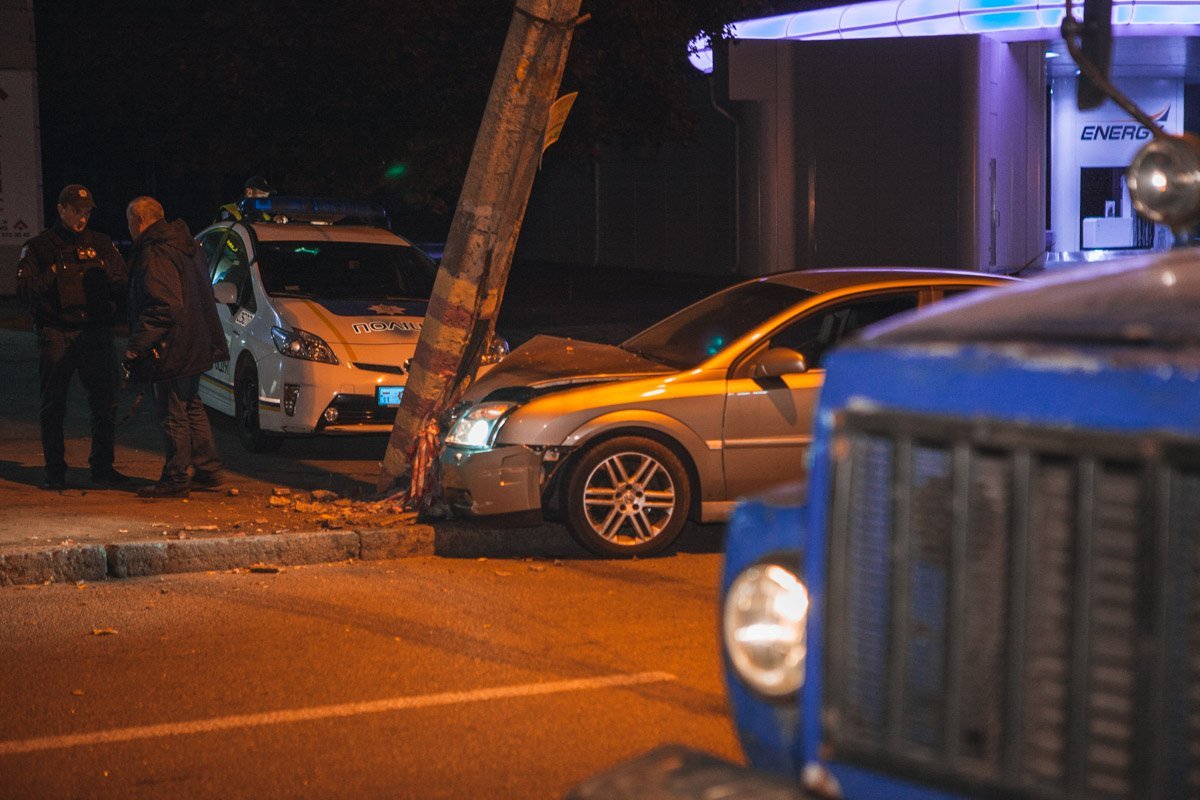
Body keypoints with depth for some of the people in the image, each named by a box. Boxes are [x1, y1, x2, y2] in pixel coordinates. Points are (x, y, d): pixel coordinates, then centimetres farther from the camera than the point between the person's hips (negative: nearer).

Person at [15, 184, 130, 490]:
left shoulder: (101, 244, 13)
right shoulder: (38, 247, 6)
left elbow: (123, 285, 10)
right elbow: (23, 289, -3)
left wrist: (105, 277, -10)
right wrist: (51, 276, -18)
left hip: (97, 333, 2)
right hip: (55, 335, -2)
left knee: (105, 402, 2)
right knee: (52, 405, 1)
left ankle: (102, 466, 13)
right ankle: (55, 471, 8)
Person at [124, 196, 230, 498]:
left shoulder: (155, 254, -18)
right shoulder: (185, 245, 13)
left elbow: (164, 307, -26)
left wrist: (137, 346, -23)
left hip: (170, 349, -10)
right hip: (194, 346, 10)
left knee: (173, 415, -2)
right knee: (191, 408, 19)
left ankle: (175, 479, 5)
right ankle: (209, 471, 24)